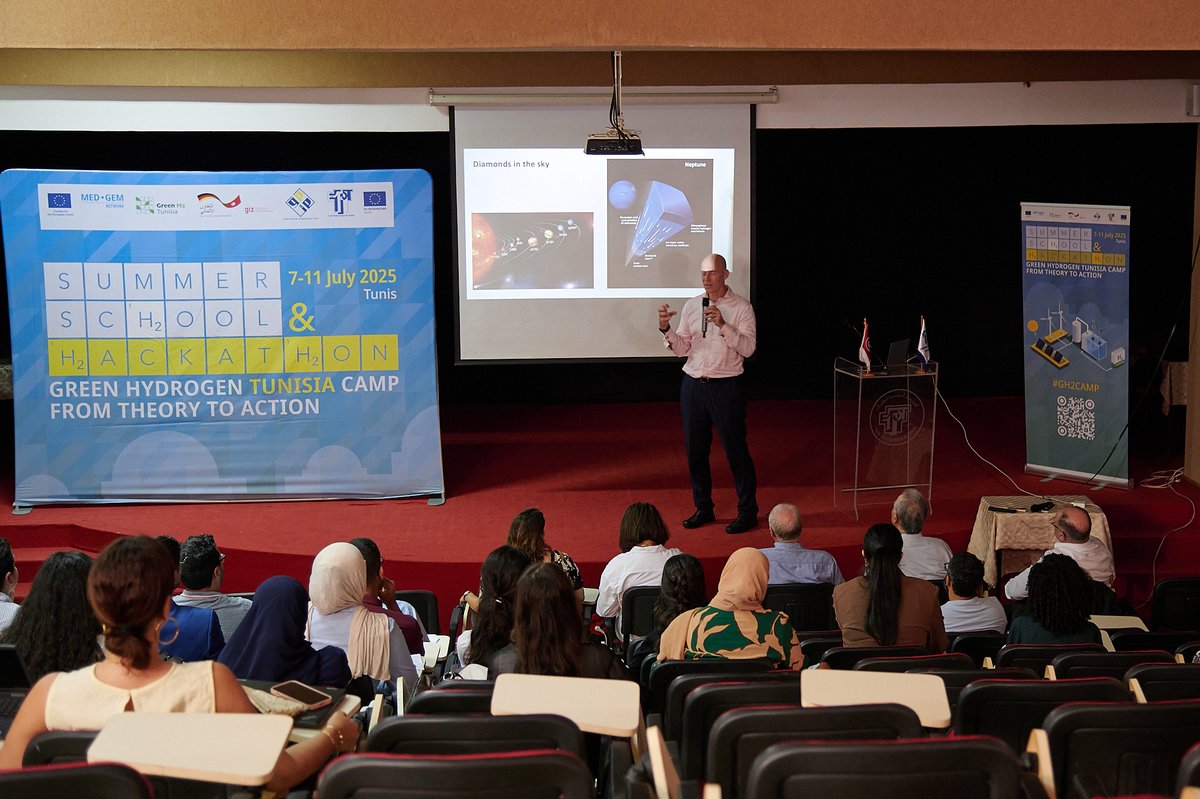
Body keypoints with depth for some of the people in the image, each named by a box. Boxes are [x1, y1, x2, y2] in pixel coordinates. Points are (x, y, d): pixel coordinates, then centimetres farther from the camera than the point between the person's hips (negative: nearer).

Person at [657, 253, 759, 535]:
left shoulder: (741, 307, -4)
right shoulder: (691, 306, 8)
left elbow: (748, 347, -14)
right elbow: (682, 349, 7)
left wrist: (723, 325, -25)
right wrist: (666, 329, -11)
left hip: (725, 387, -4)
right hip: (693, 385, 5)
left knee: (736, 450, 0)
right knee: (695, 450, 10)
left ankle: (747, 512, 12)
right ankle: (703, 508, 24)